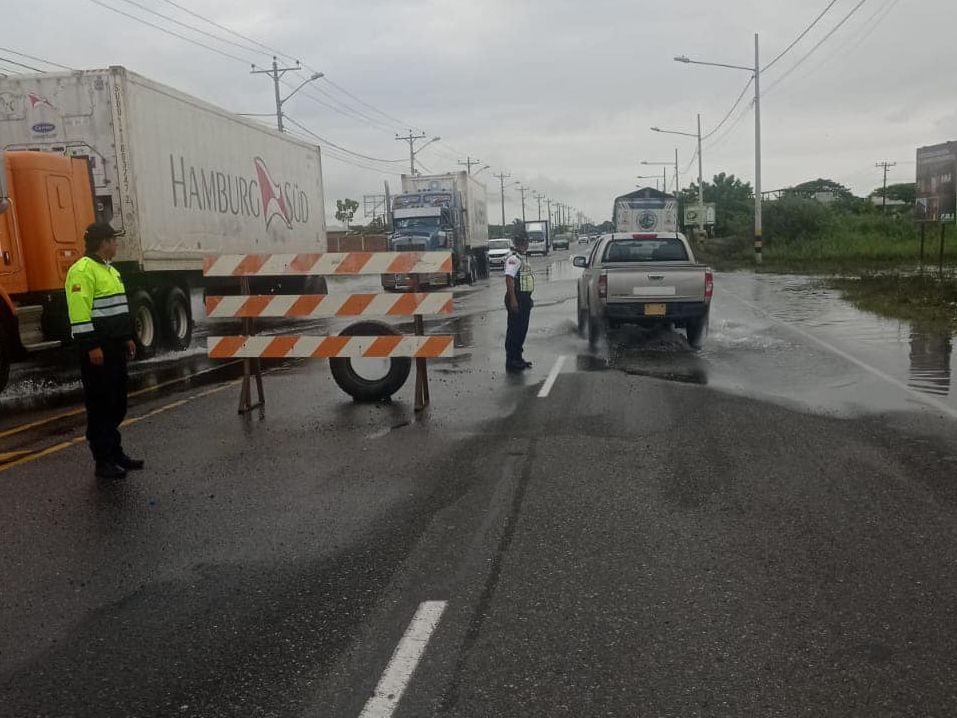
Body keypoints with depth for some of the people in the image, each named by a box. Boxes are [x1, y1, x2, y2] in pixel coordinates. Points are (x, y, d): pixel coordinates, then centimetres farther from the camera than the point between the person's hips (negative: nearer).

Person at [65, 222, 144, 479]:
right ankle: (103, 461, 2)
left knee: (117, 402, 15)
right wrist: (91, 346, -24)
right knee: (99, 404, -4)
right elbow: (79, 312, -21)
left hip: (114, 347, 10)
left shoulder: (110, 270, 18)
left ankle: (115, 452, 26)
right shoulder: (82, 270, -14)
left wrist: (127, 337, 21)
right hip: (96, 349, -10)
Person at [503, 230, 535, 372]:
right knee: (514, 330, -7)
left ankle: (518, 358, 23)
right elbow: (509, 278, -22)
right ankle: (511, 362, -4)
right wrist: (513, 300, -28)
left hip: (524, 298, 10)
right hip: (516, 298, -10)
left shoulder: (523, 258, 18)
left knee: (522, 329, 14)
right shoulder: (513, 258, -13)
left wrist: (528, 299, 24)